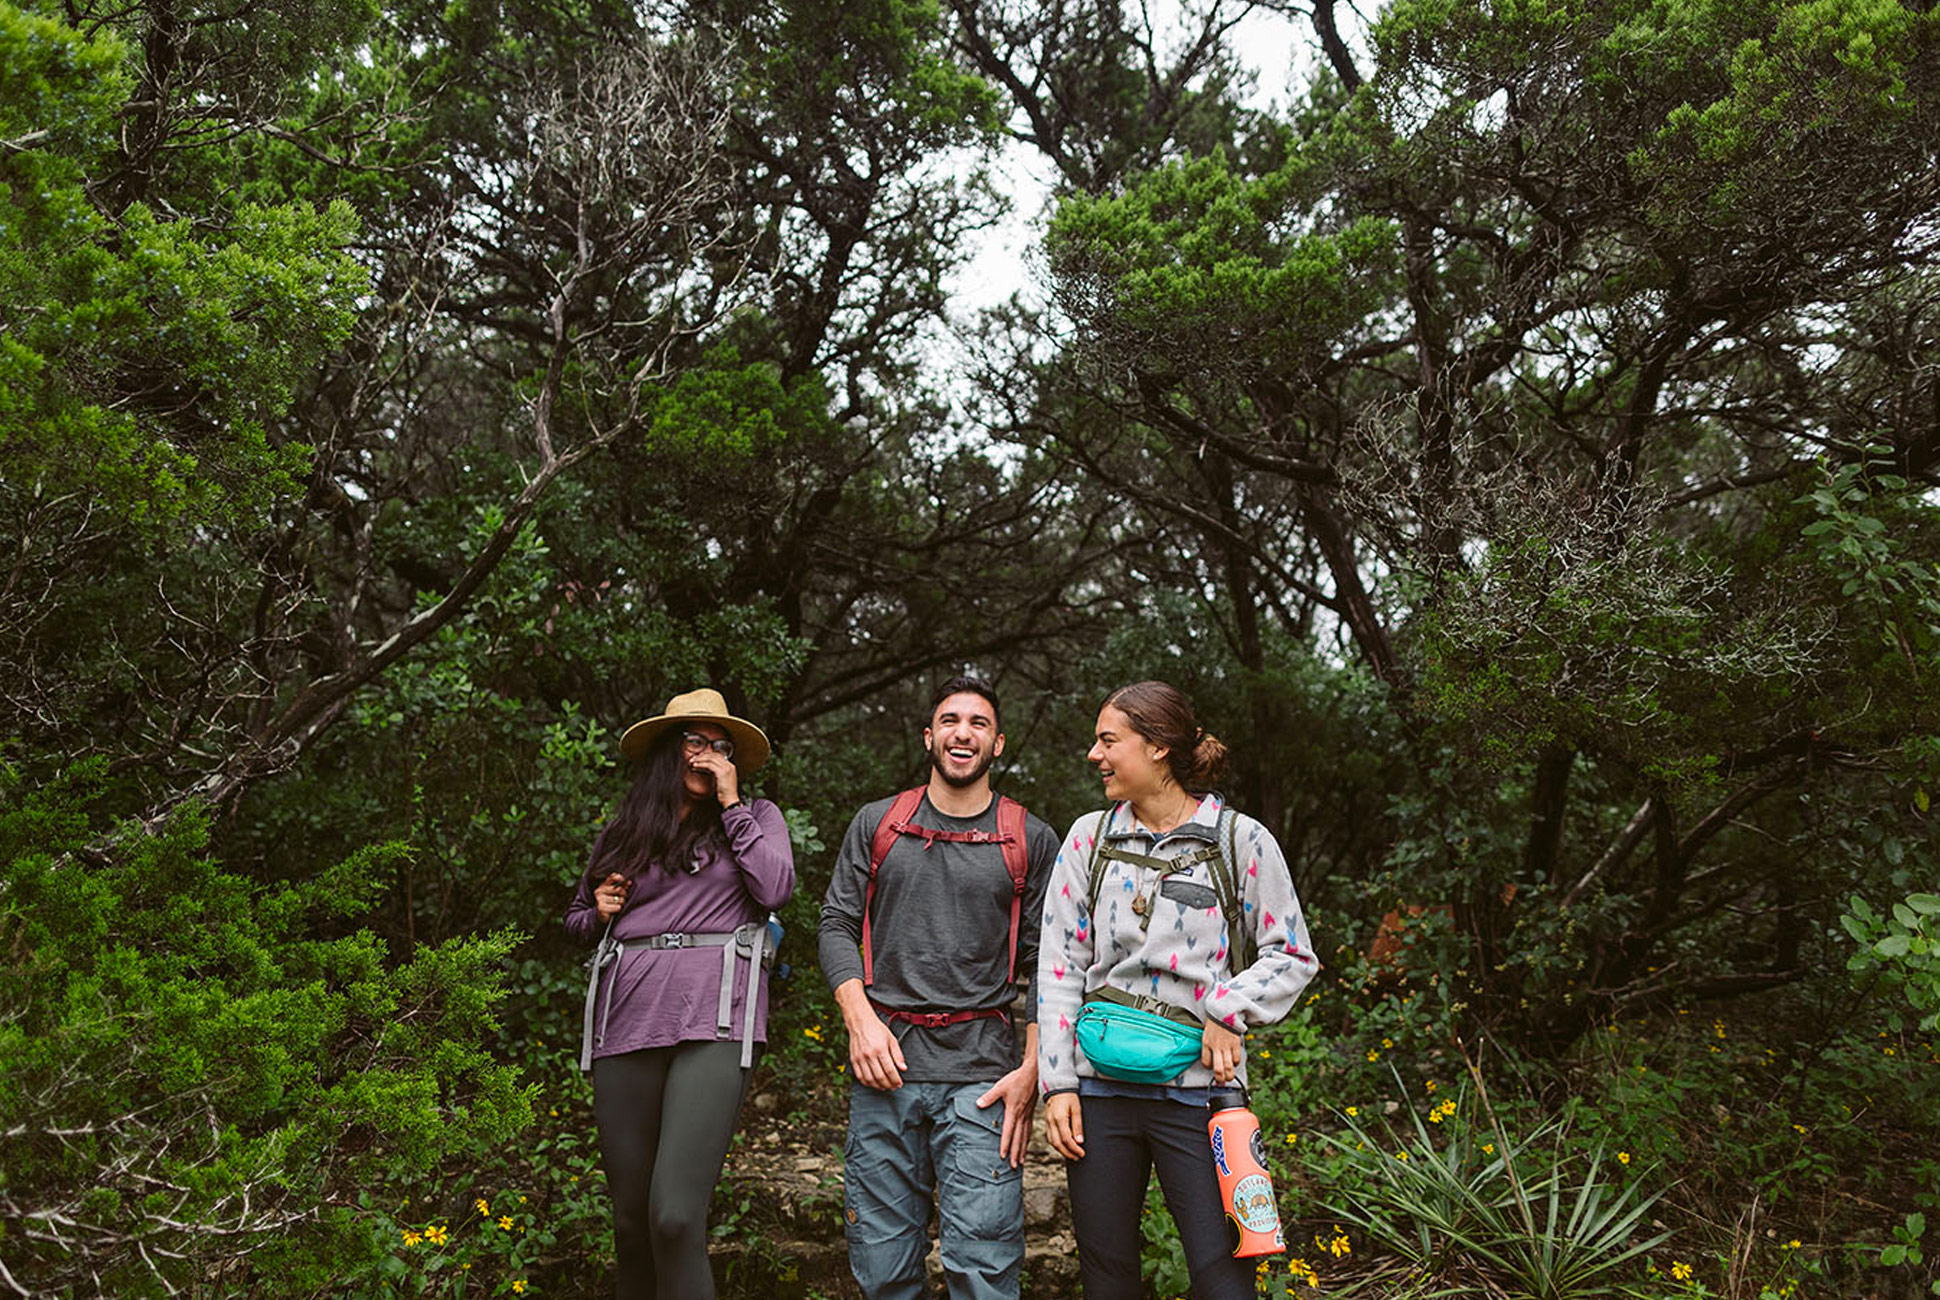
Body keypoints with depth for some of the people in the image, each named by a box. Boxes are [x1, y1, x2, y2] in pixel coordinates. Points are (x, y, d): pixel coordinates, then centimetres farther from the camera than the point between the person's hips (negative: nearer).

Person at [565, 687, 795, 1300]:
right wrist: (598, 911, 7)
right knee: (630, 1217, 7)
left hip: (714, 1023, -3)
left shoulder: (755, 817, 14)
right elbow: (576, 919, 30)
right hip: (627, 1021, 3)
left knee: (675, 1215, -17)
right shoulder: (622, 832, 20)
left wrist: (731, 802, 2)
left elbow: (775, 888, -5)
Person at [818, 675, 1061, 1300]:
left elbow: (1045, 964, 5)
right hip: (885, 1061, 2)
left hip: (981, 1071, -1)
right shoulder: (876, 824, 11)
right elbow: (837, 925, 9)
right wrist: (860, 1019, -5)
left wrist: (1032, 1069, -4)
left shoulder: (1032, 841, 7)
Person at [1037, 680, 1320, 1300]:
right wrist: (1057, 1082, 0)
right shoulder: (1089, 837, 6)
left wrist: (1227, 1011, -11)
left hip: (1197, 1084, -2)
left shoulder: (1240, 840, -1)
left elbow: (1292, 957, 5)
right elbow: (1060, 965, 6)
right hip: (1097, 1085, 3)